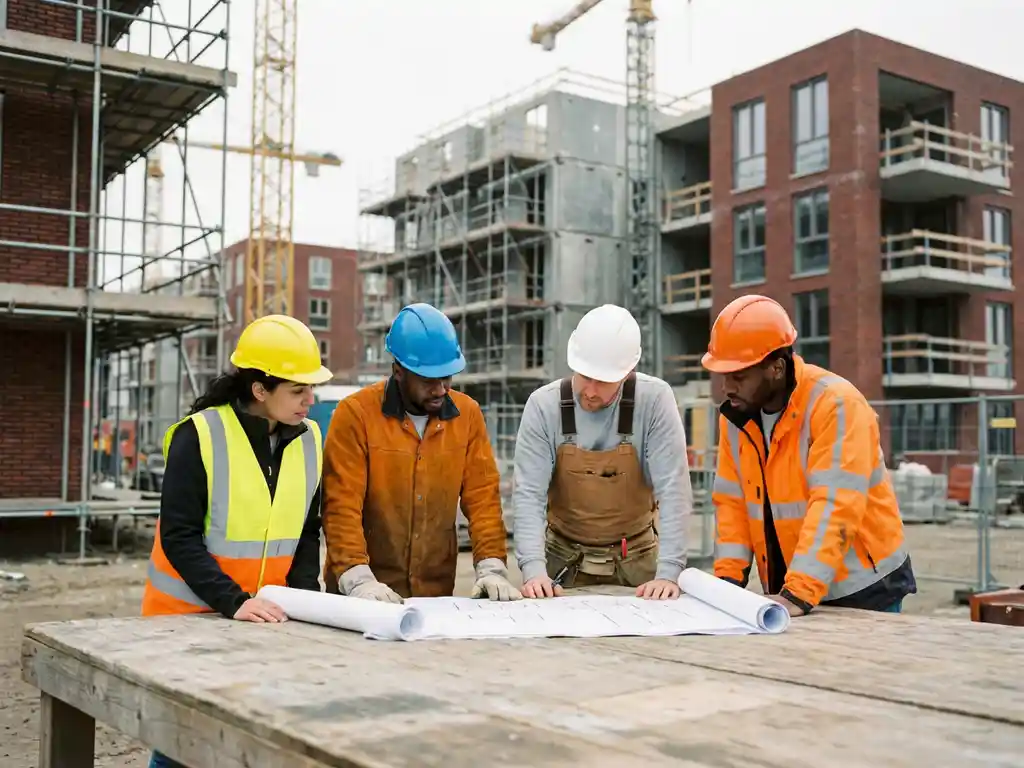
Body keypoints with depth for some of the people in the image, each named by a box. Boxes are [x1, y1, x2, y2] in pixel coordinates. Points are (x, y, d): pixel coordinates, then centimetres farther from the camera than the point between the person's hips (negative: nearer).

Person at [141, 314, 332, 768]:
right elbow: (179, 538, -16)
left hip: (265, 619, 4)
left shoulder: (308, 440, 1)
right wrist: (233, 603, -24)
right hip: (190, 615, -4)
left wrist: (303, 595, -6)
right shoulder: (199, 436, -15)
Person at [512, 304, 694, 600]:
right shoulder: (543, 405, -12)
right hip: (565, 560, 0)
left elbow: (672, 488, -17)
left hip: (636, 560, 0)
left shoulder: (655, 400, -14)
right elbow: (529, 493, -16)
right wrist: (534, 569, -28)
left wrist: (668, 573, -24)